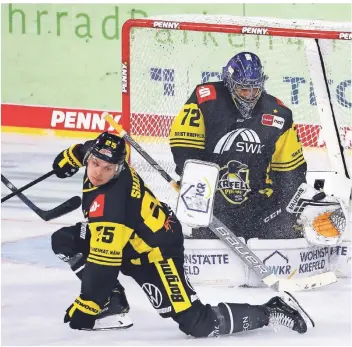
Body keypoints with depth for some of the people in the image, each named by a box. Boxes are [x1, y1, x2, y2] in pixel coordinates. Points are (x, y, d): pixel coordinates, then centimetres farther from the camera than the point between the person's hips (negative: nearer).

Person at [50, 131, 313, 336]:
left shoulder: (109, 202, -35)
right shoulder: (100, 155, -12)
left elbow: (103, 262, -35)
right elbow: (97, 148, 16)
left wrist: (85, 309, -30)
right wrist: (72, 154, 27)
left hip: (156, 251, -10)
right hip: (133, 242, 10)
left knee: (197, 324, -15)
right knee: (65, 241, 2)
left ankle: (271, 312, -1)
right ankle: (112, 304, 10)